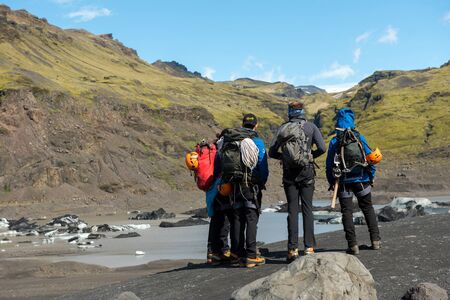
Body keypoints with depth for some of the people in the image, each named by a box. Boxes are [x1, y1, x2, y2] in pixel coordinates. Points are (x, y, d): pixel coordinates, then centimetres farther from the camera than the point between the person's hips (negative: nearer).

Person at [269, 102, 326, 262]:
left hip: (289, 173, 1)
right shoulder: (310, 126, 2)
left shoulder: (283, 128, 5)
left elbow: (271, 152, 3)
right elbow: (322, 148, -7)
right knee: (307, 209, 4)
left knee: (292, 210, 3)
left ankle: (293, 249, 1)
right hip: (306, 172, -1)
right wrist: (311, 155, 11)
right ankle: (309, 247, 0)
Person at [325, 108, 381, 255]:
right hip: (362, 180, 2)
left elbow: (329, 164, -3)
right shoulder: (360, 138, -1)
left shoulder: (334, 142, -5)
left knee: (347, 212, 1)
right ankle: (375, 240, 16)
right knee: (368, 209, 16)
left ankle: (353, 245, -5)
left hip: (344, 182, -2)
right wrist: (372, 177, 11)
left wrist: (331, 182, 7)